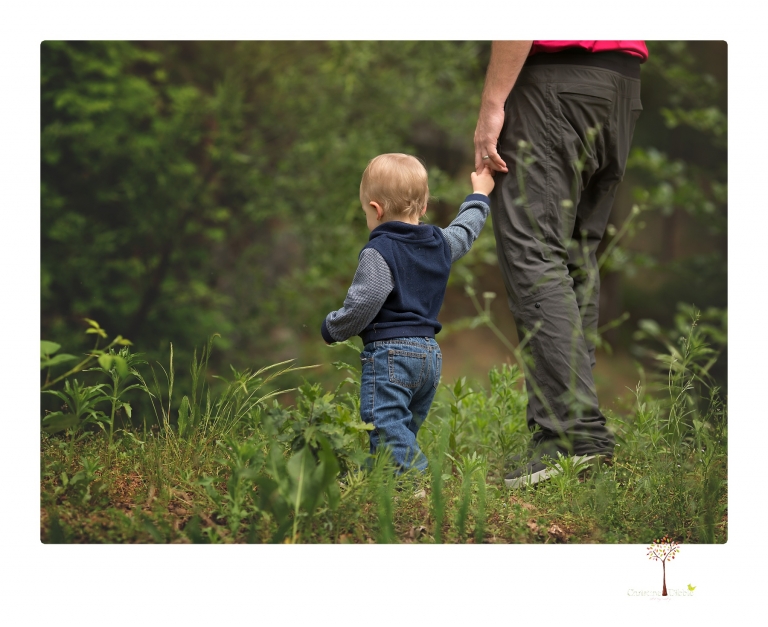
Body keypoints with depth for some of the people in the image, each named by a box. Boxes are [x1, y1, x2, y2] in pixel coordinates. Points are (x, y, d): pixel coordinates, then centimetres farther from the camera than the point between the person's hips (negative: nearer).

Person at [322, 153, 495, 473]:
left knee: (385, 426, -12)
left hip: (389, 353, -9)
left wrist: (332, 327, 0)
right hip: (430, 352, 9)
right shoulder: (440, 243, 12)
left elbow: (363, 305, -18)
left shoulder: (379, 252, -13)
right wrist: (478, 196, 51)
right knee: (405, 430, 13)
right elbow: (464, 232, 34)